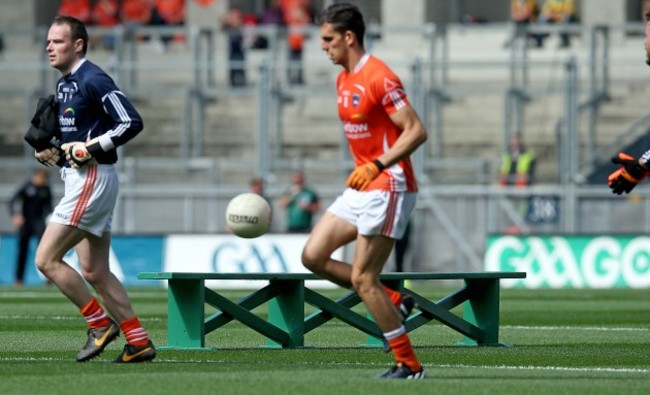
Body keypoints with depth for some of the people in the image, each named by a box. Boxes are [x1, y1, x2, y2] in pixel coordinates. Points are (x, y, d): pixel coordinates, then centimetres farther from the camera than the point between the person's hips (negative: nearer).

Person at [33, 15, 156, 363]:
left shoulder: (93, 81, -14)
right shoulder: (64, 85, 16)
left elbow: (132, 123, -19)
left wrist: (91, 148, -20)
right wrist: (51, 153, 9)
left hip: (92, 179, -10)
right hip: (79, 180, 10)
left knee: (47, 259, -10)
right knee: (94, 273, 9)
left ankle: (100, 324, -3)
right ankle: (139, 342, 11)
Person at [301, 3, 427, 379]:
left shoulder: (379, 78, -16)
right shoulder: (343, 80, 13)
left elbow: (417, 131, -21)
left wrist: (376, 166, -28)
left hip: (388, 187, -10)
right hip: (362, 189, 10)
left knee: (362, 278, -10)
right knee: (314, 255, 2)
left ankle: (409, 364, -2)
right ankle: (391, 300, 11)